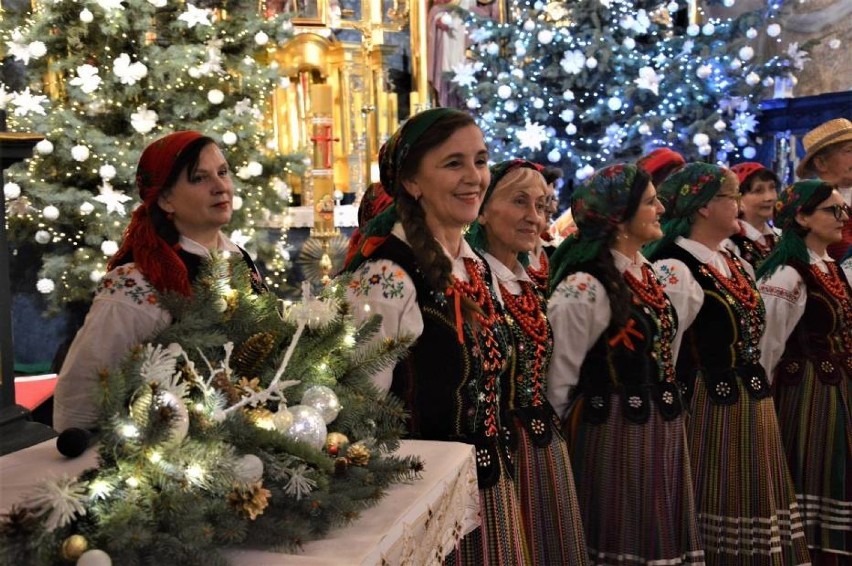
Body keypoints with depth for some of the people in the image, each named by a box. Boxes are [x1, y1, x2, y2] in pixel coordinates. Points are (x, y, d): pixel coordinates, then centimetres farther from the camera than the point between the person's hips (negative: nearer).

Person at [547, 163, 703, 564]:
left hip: (661, 429, 8)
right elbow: (556, 377, -16)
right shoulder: (585, 286, -18)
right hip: (616, 434, -8)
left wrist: (666, 410, 17)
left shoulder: (646, 273, 10)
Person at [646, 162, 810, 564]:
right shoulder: (674, 269, -17)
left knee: (751, 509, 16)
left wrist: (756, 391, 17)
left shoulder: (733, 263, 13)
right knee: (719, 513, 2)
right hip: (709, 410, -9)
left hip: (750, 407, 9)